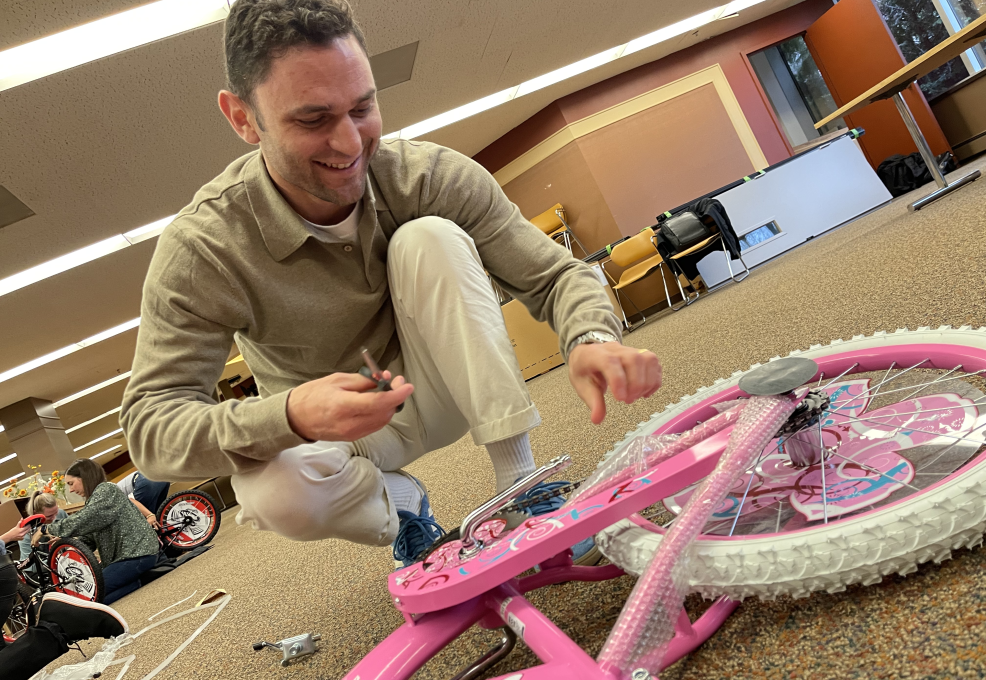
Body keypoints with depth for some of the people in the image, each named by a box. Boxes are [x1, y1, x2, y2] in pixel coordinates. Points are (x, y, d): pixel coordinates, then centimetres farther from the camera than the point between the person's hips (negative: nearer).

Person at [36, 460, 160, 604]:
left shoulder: (106, 490, -9)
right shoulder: (95, 497, 21)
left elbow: (82, 520, -19)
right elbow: (92, 535, 16)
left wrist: (45, 529, -9)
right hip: (124, 554, 10)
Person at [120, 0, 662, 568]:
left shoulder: (427, 176, -20)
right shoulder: (202, 250, -23)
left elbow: (555, 275, -16)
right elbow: (151, 425, -25)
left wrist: (592, 339, -41)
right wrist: (289, 416, -46)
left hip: (441, 395, 1)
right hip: (329, 430, 0)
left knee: (430, 238, -26)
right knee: (273, 492, -35)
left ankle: (522, 484, -19)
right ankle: (401, 505, 1)